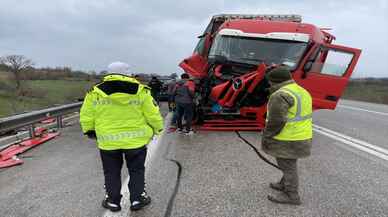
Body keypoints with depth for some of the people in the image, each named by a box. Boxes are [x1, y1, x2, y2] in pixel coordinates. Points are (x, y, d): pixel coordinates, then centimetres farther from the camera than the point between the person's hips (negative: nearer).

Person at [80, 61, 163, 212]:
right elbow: (153, 114, -6)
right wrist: (157, 128, 12)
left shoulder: (95, 92, -4)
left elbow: (86, 117, 2)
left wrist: (90, 131, 19)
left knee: (112, 173, 20)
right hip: (135, 139, 0)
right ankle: (137, 199, 25)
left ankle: (113, 201, 31)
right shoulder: (140, 90, -6)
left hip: (108, 141, 1)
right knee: (136, 170, 19)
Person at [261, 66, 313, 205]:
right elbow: (303, 116, 17)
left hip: (286, 140, -9)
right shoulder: (302, 92, 10)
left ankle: (291, 195, 15)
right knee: (289, 164, 21)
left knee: (287, 167, 4)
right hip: (301, 138, 9)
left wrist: (266, 137, -13)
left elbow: (275, 121, -24)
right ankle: (285, 185, 36)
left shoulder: (280, 96, -21)